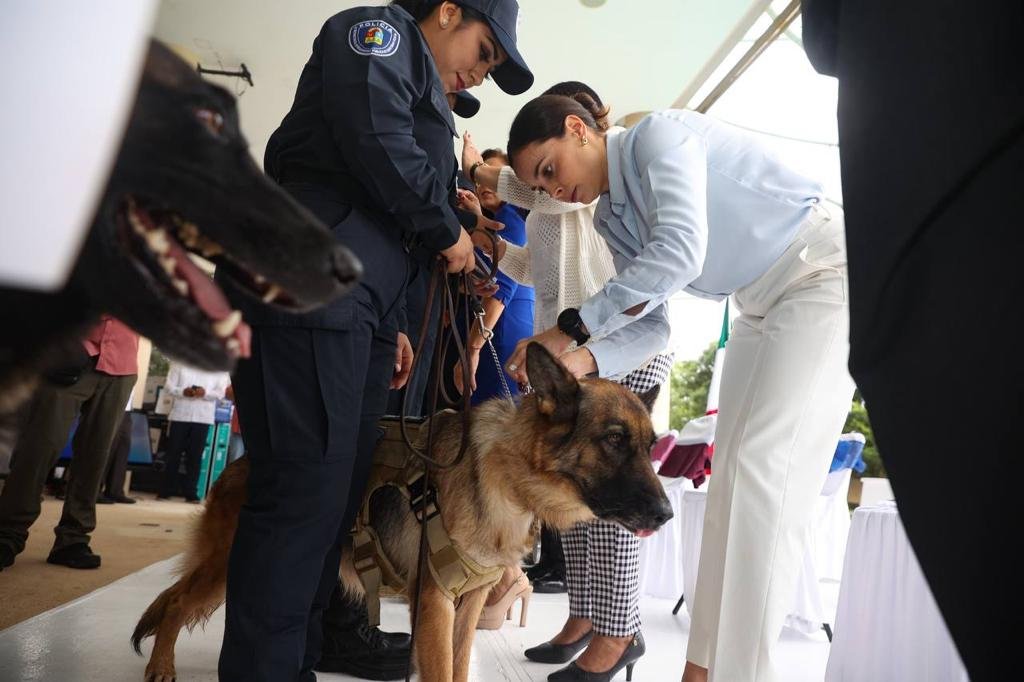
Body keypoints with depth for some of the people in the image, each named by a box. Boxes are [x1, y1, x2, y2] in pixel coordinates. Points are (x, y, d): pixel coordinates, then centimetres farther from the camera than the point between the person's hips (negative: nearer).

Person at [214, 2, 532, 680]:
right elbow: (376, 141, -15)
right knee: (304, 492, -10)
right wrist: (447, 229, -2)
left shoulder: (423, 97, 32)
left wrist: (389, 325, 20)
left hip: (354, 317, 10)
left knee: (339, 491, 9)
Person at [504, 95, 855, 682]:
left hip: (826, 272, -8)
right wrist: (581, 360, -13)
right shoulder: (611, 218, 8)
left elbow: (680, 251, -30)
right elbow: (649, 320, 5)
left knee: (764, 466, -17)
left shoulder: (661, 133, -16)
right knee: (733, 474, 2)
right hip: (762, 306, 9)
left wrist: (572, 328, -27)